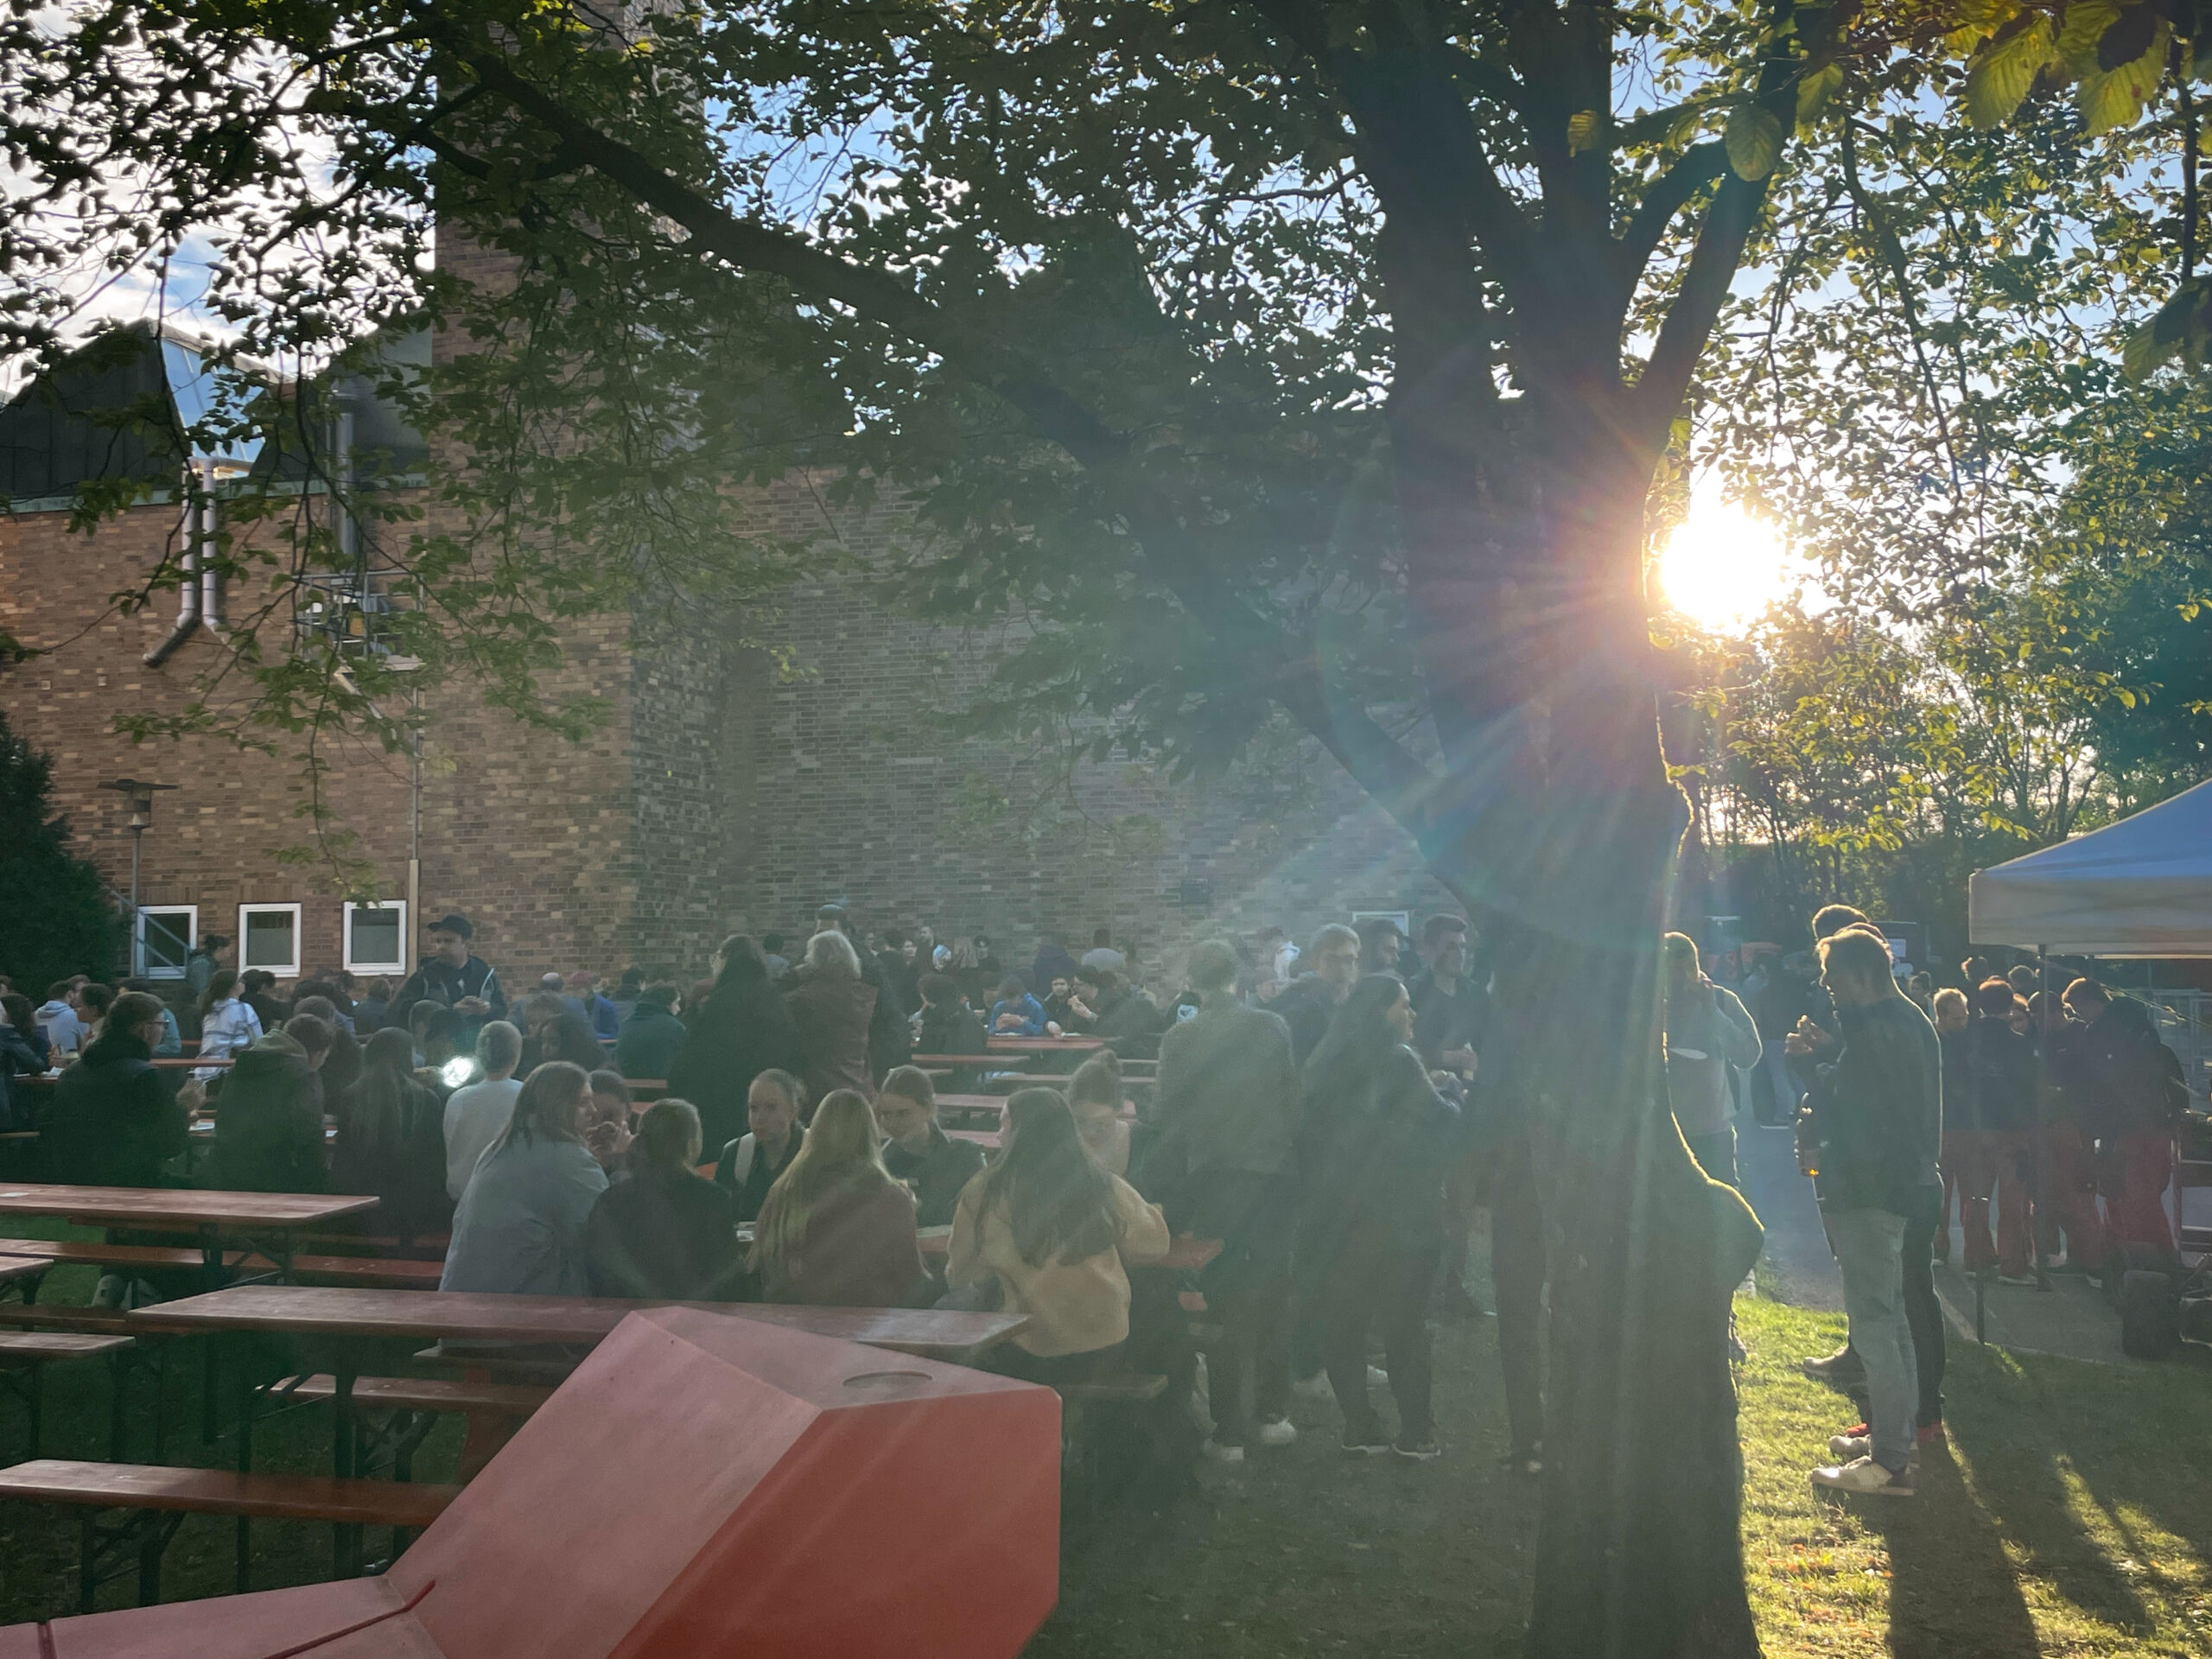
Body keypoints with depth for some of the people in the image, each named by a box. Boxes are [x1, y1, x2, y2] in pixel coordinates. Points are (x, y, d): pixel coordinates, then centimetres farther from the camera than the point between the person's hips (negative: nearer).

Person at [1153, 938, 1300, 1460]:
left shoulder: (1180, 1038, -8)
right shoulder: (1272, 1027, -4)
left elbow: (1165, 1115, -5)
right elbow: (1295, 1099, -1)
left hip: (1213, 1178, -1)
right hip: (1273, 1174, 1)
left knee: (1223, 1303, 5)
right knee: (1272, 1294, 15)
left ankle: (1229, 1432, 6)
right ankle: (1272, 1413, 21)